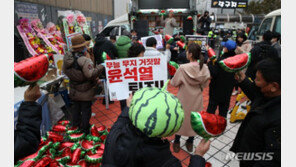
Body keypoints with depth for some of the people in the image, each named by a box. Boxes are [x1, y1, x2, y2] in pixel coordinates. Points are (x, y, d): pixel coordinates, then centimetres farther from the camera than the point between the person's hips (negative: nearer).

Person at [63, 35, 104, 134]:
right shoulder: (85, 60, -29)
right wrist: (101, 66, -21)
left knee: (75, 106, 25)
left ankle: (75, 124, 44)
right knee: (86, 109, 10)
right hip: (85, 91, -6)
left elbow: (64, 71, 6)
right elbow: (91, 74, -29)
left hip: (74, 90, 7)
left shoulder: (67, 57, -7)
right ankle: (84, 128, 25)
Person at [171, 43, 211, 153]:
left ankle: (177, 142, 34)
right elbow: (205, 84, 0)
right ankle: (190, 143, 39)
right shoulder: (204, 68, -12)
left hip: (183, 100, -3)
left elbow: (174, 83, -13)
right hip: (196, 100, 3)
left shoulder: (183, 68, -24)